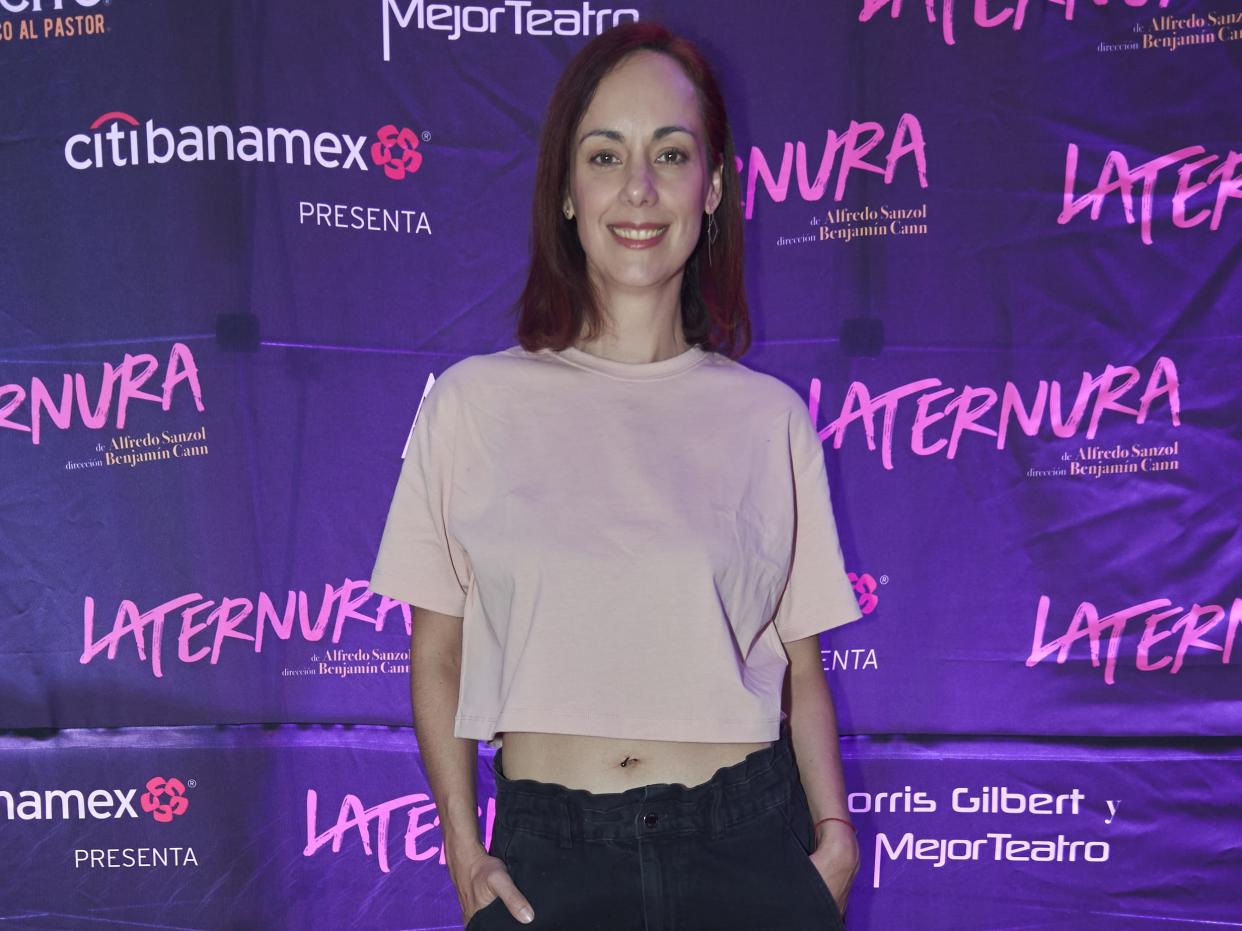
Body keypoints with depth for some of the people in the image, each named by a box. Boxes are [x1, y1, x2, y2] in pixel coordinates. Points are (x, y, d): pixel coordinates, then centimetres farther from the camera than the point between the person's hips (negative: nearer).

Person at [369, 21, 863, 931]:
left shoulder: (771, 418, 1)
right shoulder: (474, 403, -1)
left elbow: (799, 666, 6)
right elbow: (437, 657, 3)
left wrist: (835, 837, -6)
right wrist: (464, 852, -3)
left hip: (748, 844, 1)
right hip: (549, 853, 0)